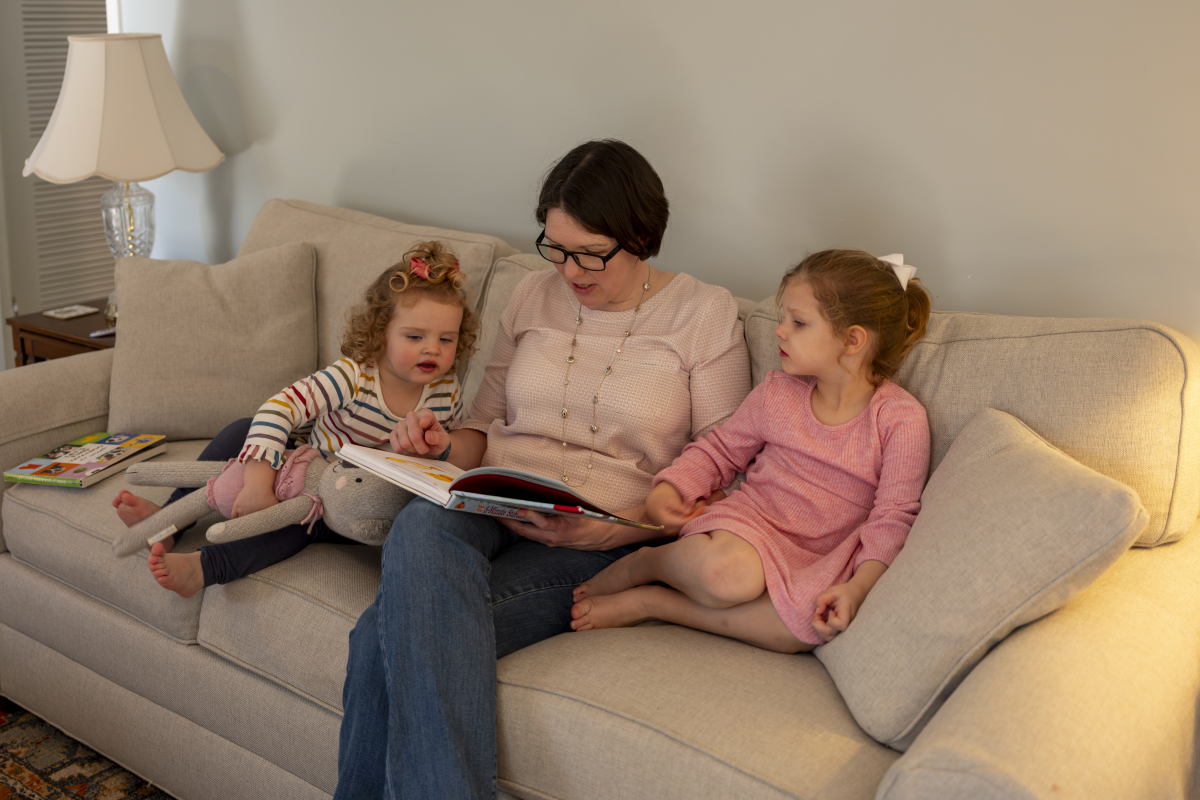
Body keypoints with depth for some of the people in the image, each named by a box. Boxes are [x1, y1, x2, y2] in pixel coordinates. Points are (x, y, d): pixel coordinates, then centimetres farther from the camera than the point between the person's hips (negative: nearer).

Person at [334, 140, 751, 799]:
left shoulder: (705, 314, 3)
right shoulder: (533, 296, 15)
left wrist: (612, 529, -15)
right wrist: (445, 445, -3)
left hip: (601, 546, -4)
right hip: (485, 512, 4)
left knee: (397, 634, -30)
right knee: (419, 528, -36)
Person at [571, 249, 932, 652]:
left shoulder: (901, 419, -8)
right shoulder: (776, 393, 2)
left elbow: (892, 516, -9)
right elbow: (720, 449, 13)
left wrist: (859, 586, -23)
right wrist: (667, 488, -5)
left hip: (818, 560, 0)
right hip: (751, 517, 0)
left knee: (814, 624, -35)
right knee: (730, 572, -38)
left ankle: (651, 602, -21)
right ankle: (644, 563, -5)